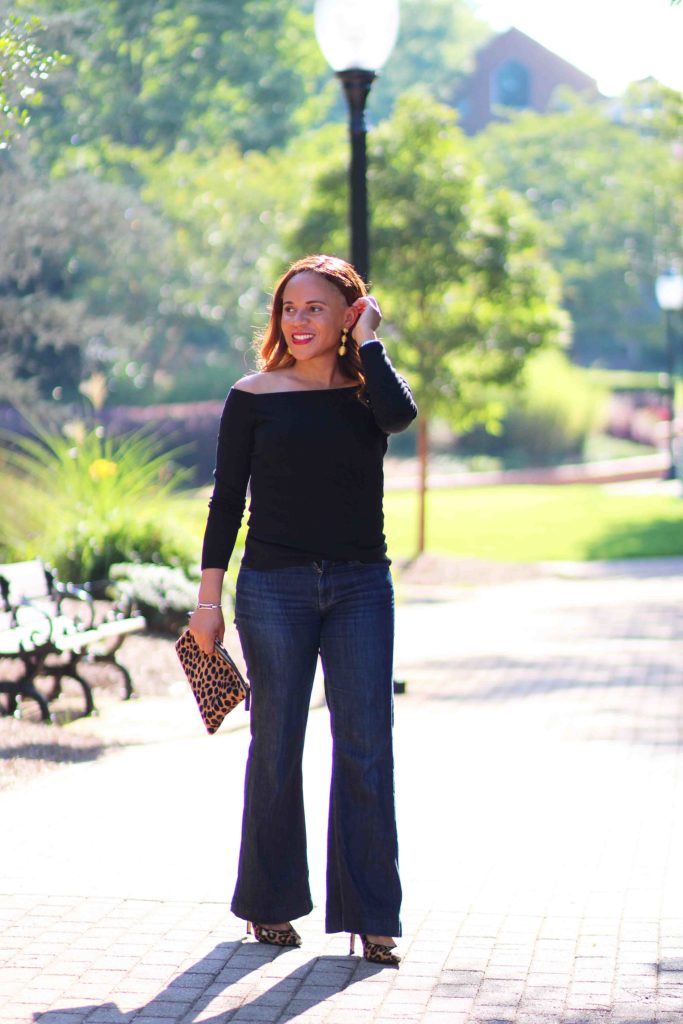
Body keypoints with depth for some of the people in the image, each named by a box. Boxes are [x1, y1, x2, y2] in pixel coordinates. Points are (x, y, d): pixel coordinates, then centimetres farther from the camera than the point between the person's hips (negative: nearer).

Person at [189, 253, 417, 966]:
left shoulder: (367, 391, 5)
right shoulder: (254, 397, 2)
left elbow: (400, 414, -20)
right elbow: (227, 498, 3)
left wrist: (368, 343, -7)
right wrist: (208, 597, -2)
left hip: (361, 587, 1)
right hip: (274, 587, -1)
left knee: (366, 746, -3)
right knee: (276, 746, 4)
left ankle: (370, 914, 3)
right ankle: (270, 904, 19)